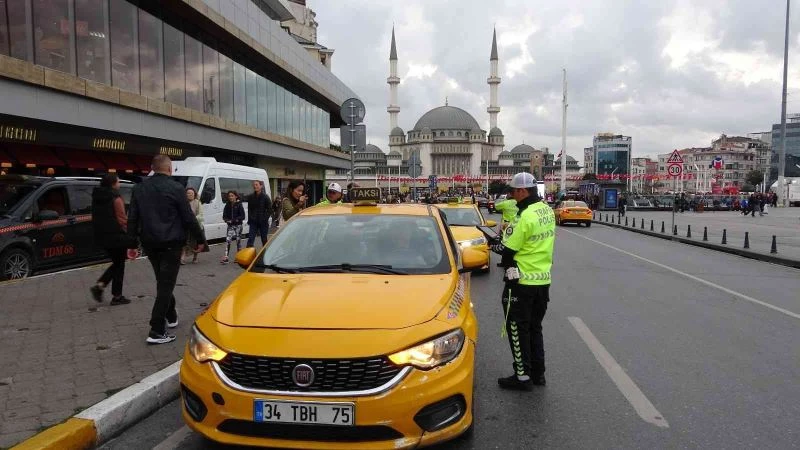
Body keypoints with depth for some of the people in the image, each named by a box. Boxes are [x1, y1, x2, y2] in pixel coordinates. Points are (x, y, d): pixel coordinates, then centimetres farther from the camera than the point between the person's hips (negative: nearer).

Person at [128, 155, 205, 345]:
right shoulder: (175, 188, -10)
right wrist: (200, 239, 2)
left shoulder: (139, 188, 7)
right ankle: (156, 331, -6)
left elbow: (132, 219, 8)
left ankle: (171, 316, 34)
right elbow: (188, 218, -8)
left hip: (150, 243, 6)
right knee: (166, 284, -4)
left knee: (163, 281, 21)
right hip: (171, 243, -6)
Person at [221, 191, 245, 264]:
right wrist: (227, 220, -14)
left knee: (238, 241, 5)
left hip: (238, 225, -3)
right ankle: (225, 258, -13)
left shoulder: (239, 205, -6)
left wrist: (234, 220, -21)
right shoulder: (227, 205, 6)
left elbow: (242, 216, -11)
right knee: (227, 240, -9)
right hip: (230, 226, 3)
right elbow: (224, 215, 8)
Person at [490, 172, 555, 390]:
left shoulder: (525, 216, -22)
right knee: (534, 328, 18)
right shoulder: (548, 211, 6)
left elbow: (507, 249, -17)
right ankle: (538, 373, 26)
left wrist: (493, 245, 3)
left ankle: (523, 376, 10)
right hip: (544, 279, 9)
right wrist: (509, 231, 3)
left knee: (518, 329, 4)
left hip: (522, 282, -8)